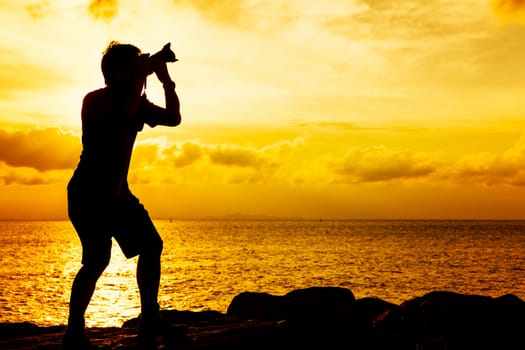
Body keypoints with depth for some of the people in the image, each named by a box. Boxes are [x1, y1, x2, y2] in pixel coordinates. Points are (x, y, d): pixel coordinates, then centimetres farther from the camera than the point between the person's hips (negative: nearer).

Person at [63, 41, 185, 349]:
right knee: (98, 259, -18)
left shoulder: (137, 101, 11)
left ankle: (150, 320, 13)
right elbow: (127, 115, -32)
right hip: (87, 194, -8)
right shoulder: (95, 100, -13)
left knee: (152, 246, 4)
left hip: (117, 193, 8)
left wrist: (166, 79, -1)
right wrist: (141, 75, -23)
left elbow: (173, 118, 8)